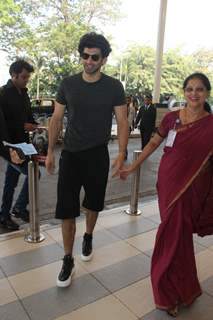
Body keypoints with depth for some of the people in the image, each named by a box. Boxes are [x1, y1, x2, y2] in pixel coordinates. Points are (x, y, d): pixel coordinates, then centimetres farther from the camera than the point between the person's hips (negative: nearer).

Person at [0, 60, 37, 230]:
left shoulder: (24, 93, 11)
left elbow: (28, 115, 17)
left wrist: (35, 126, -2)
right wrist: (23, 126, -17)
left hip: (20, 144, 8)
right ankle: (20, 207, 9)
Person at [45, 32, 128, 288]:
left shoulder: (114, 87, -4)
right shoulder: (68, 84, 1)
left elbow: (122, 123, -2)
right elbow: (56, 119, 6)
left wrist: (121, 154, -12)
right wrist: (50, 151, 3)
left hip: (97, 156, 0)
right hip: (70, 155, 1)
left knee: (93, 204, 16)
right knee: (66, 210, -2)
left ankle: (88, 238, 45)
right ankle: (68, 261, 15)